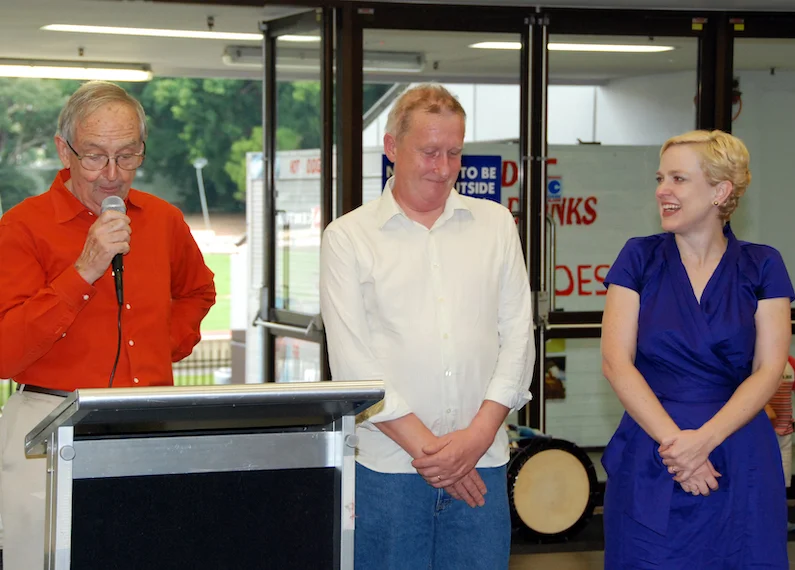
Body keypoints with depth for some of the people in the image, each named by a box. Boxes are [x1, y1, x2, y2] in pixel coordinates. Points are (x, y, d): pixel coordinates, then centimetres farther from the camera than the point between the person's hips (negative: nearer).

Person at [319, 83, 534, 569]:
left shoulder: (496, 225, 12)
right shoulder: (348, 237, 4)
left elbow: (517, 336, 7)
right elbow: (352, 361, -3)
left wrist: (478, 434, -6)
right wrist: (424, 445, -10)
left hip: (481, 464, 2)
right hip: (387, 466, -2)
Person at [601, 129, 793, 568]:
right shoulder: (640, 258, 3)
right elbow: (616, 362, -4)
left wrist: (704, 440, -16)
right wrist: (672, 441, -14)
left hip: (739, 461, 0)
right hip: (648, 460, 0)